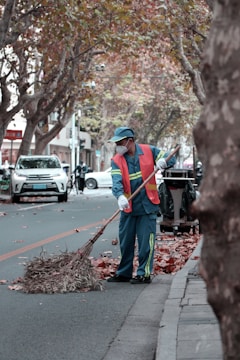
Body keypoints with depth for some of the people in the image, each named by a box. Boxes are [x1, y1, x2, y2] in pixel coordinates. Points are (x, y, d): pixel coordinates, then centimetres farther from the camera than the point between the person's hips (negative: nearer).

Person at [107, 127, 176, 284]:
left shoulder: (148, 151, -2)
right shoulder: (117, 160, -1)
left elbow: (171, 159, 3)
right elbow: (117, 182, -16)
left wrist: (163, 161, -22)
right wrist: (120, 196, -36)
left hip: (147, 205, -3)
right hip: (128, 207, 3)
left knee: (146, 241, -3)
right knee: (125, 242, 11)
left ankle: (144, 274, 5)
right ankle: (124, 273, 23)